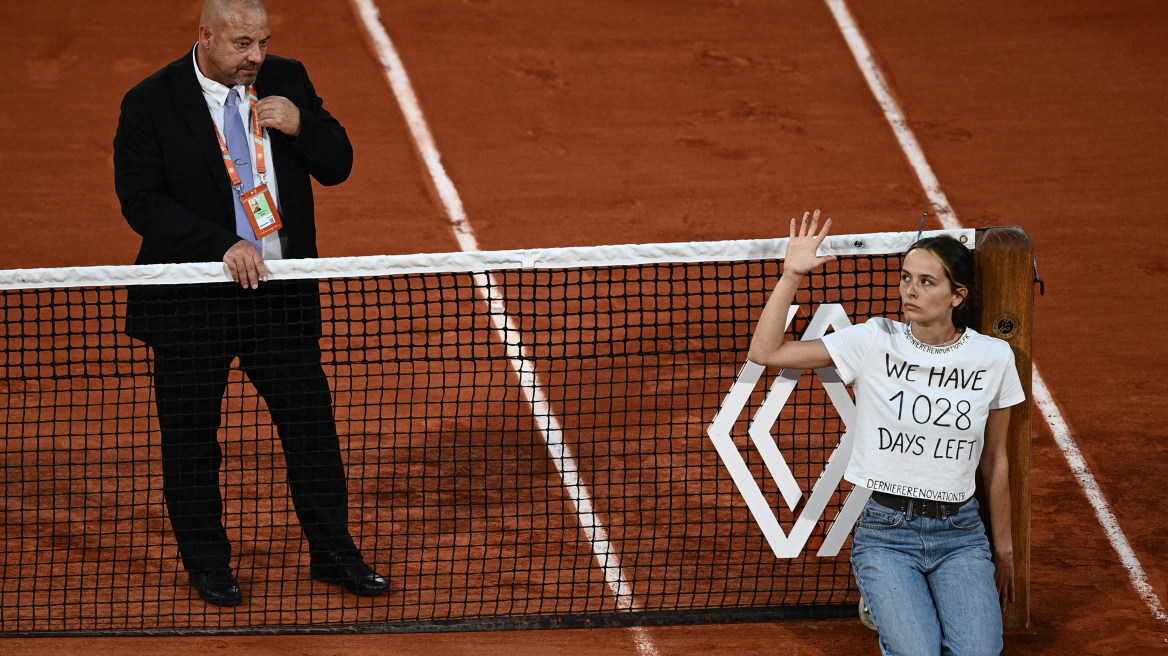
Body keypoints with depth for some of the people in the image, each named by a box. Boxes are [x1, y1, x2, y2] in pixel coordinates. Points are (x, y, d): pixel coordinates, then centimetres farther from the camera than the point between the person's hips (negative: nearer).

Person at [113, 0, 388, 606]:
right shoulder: (150, 104, -10)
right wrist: (223, 246, -24)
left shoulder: (287, 81, 2)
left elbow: (337, 165, 5)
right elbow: (141, 200, -14)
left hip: (281, 290, 3)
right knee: (191, 436, 8)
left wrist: (300, 124, -16)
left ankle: (333, 553, 22)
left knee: (312, 423, 8)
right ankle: (206, 564, 24)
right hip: (192, 300, -3)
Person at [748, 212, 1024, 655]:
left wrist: (1003, 550, 15)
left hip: (960, 534, 1)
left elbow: (994, 463, 10)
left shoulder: (993, 358, 0)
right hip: (885, 533, -1)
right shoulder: (874, 343, -4)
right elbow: (765, 352, -7)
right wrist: (792, 276, -14)